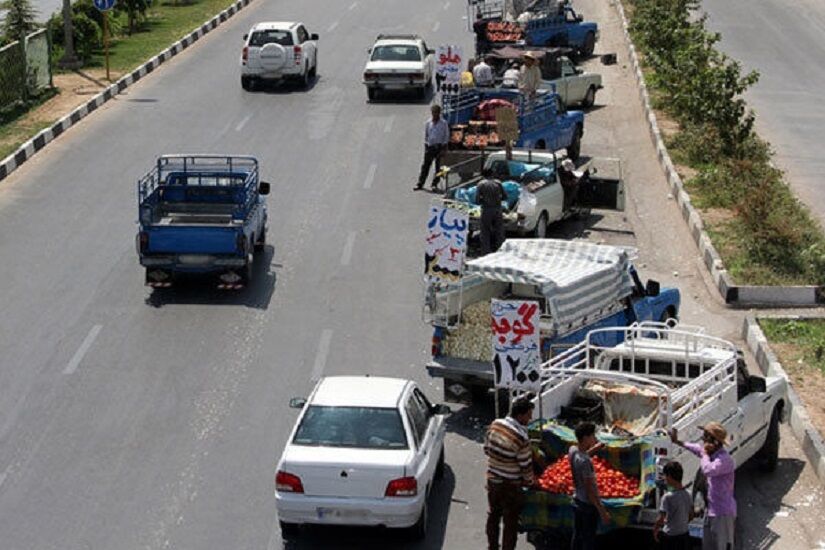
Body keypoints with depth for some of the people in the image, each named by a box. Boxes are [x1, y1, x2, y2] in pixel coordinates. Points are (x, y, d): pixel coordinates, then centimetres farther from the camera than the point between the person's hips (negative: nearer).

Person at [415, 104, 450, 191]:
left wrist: (444, 148, -7)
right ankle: (420, 183, 7)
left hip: (439, 147, -2)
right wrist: (426, 146, 7)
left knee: (438, 166, 1)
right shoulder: (428, 123, 5)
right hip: (429, 146, 2)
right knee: (425, 165, 2)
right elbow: (425, 135, 13)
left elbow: (446, 136, -1)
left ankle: (435, 184, 9)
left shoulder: (444, 123, -3)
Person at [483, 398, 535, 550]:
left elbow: (486, 449, 6)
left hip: (492, 479, 7)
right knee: (510, 522, 10)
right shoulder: (521, 437, -26)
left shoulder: (495, 424, -8)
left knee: (493, 515, 23)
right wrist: (530, 482, 1)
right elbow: (526, 465, -16)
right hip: (510, 485, -7)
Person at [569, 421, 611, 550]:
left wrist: (593, 449, 14)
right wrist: (602, 510, -21)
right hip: (589, 505, -8)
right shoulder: (585, 462, -30)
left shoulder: (572, 450, -5)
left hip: (577, 501, 8)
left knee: (577, 536, 19)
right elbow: (590, 489, -26)